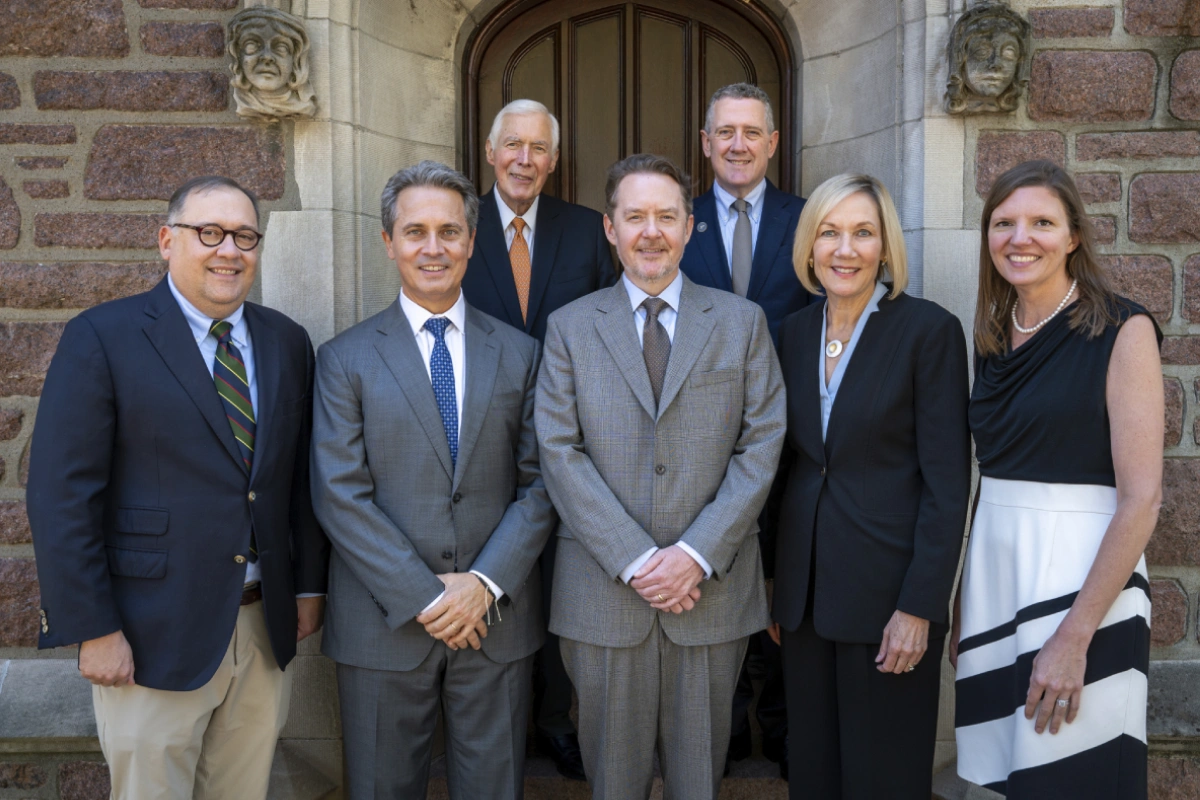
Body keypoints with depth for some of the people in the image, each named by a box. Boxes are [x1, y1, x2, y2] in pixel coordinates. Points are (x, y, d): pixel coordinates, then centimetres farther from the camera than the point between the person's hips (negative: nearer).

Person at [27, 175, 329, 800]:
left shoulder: (287, 342, 7)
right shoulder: (101, 338, -8)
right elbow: (61, 496, -11)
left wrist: (308, 586, 9)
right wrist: (93, 630, -13)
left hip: (267, 629, 5)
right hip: (153, 636, -4)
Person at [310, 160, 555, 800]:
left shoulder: (519, 354, 6)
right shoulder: (345, 359, 0)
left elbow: (539, 485, 2)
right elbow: (340, 496, -7)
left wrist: (484, 584, -11)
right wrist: (423, 596, -13)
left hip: (497, 620, 2)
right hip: (384, 625, -1)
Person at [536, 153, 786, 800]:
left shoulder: (742, 322, 5)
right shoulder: (570, 326, 4)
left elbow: (761, 447, -1)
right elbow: (559, 451, -4)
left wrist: (697, 554, -12)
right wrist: (634, 560, -13)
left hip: (712, 589, 1)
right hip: (602, 591, 0)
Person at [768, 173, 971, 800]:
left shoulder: (930, 330, -9)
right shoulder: (795, 331, 7)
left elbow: (947, 483, -11)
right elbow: (790, 462, 10)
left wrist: (920, 607, -15)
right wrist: (774, 587, 9)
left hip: (888, 591, -5)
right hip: (806, 590, 5)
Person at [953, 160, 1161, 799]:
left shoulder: (1122, 331, -9)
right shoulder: (993, 338, 9)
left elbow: (1141, 496, -14)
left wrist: (1074, 636, -19)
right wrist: (964, 603, 12)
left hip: (1083, 575, -6)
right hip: (993, 566, 6)